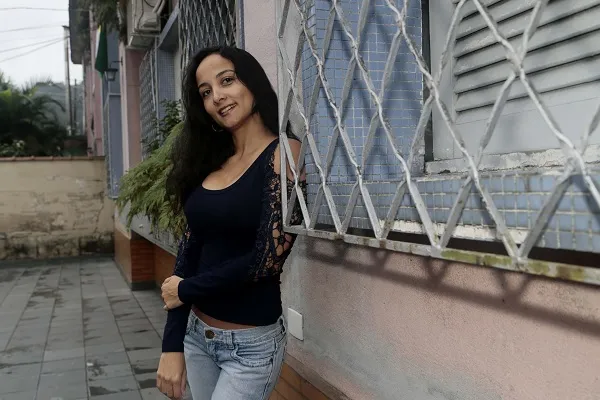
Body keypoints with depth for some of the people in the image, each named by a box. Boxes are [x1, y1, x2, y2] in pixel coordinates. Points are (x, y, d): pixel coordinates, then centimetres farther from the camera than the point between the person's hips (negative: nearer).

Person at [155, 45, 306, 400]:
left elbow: (268, 259, -19)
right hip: (196, 334, 6)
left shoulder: (282, 153, -13)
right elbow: (189, 250, 3)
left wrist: (185, 290, -6)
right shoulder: (211, 161, 5)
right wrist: (172, 346, -4)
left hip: (251, 344, -5)